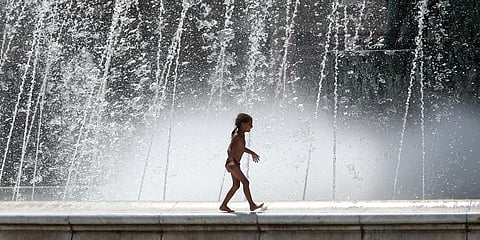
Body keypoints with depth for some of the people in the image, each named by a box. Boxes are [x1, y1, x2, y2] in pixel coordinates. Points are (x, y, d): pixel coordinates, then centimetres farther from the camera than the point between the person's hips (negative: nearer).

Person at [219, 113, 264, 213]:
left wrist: (252, 153, 42)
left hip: (235, 164, 10)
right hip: (232, 164, -10)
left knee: (236, 185, 11)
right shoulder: (237, 136, -18)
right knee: (245, 182, -9)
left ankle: (223, 205, 14)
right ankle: (252, 205, -4)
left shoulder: (242, 135, 11)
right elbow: (229, 149, -30)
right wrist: (232, 161, -46)